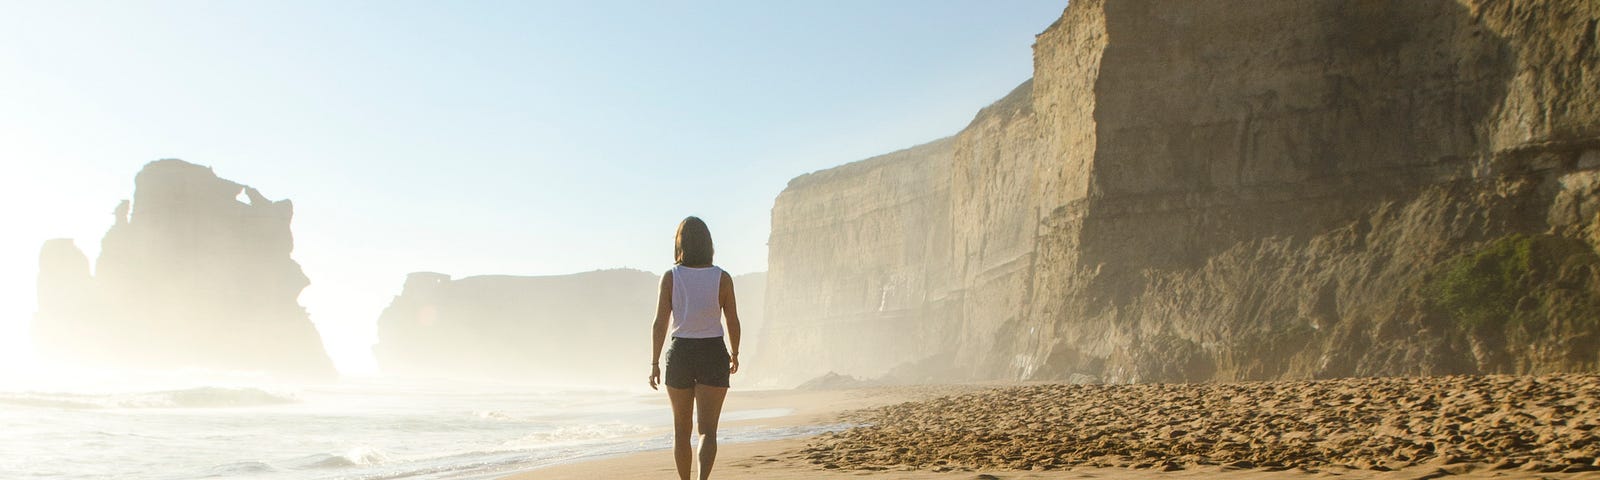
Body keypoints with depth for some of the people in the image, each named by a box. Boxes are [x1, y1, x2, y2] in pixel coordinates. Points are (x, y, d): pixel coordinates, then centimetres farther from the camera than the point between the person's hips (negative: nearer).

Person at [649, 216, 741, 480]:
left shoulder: (670, 277, -6)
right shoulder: (722, 278, -5)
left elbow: (660, 324, -8)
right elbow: (733, 322, 2)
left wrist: (654, 364, -1)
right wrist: (734, 354, 18)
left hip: (680, 354, 1)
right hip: (713, 355, -1)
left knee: (681, 429, 17)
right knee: (708, 431, -2)